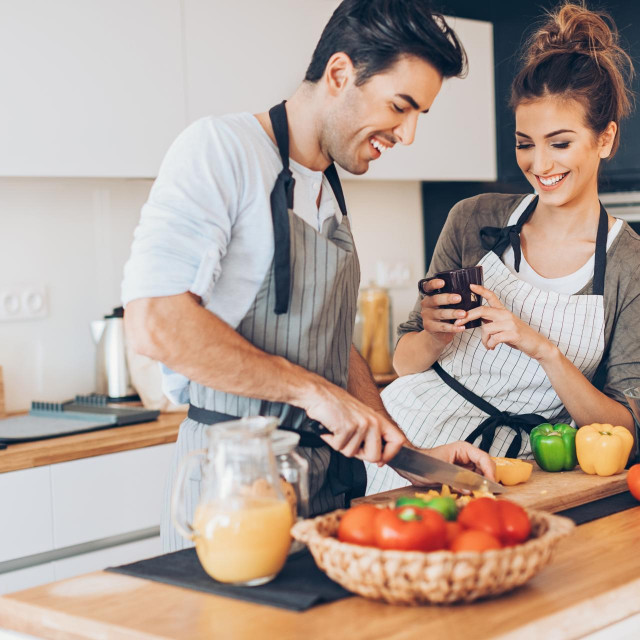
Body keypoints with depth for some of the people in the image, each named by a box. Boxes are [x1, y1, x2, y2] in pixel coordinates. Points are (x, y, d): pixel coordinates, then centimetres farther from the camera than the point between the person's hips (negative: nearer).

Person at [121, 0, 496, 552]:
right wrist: (312, 390, -22)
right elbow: (156, 322, -24)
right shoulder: (222, 148, -11)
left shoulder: (329, 194, 16)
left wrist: (411, 451, 9)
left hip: (329, 474, 8)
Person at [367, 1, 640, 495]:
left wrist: (544, 350, -19)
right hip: (415, 441, 1)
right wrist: (436, 337, -14)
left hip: (507, 472, -1)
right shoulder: (475, 220, 0)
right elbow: (404, 362, 8)